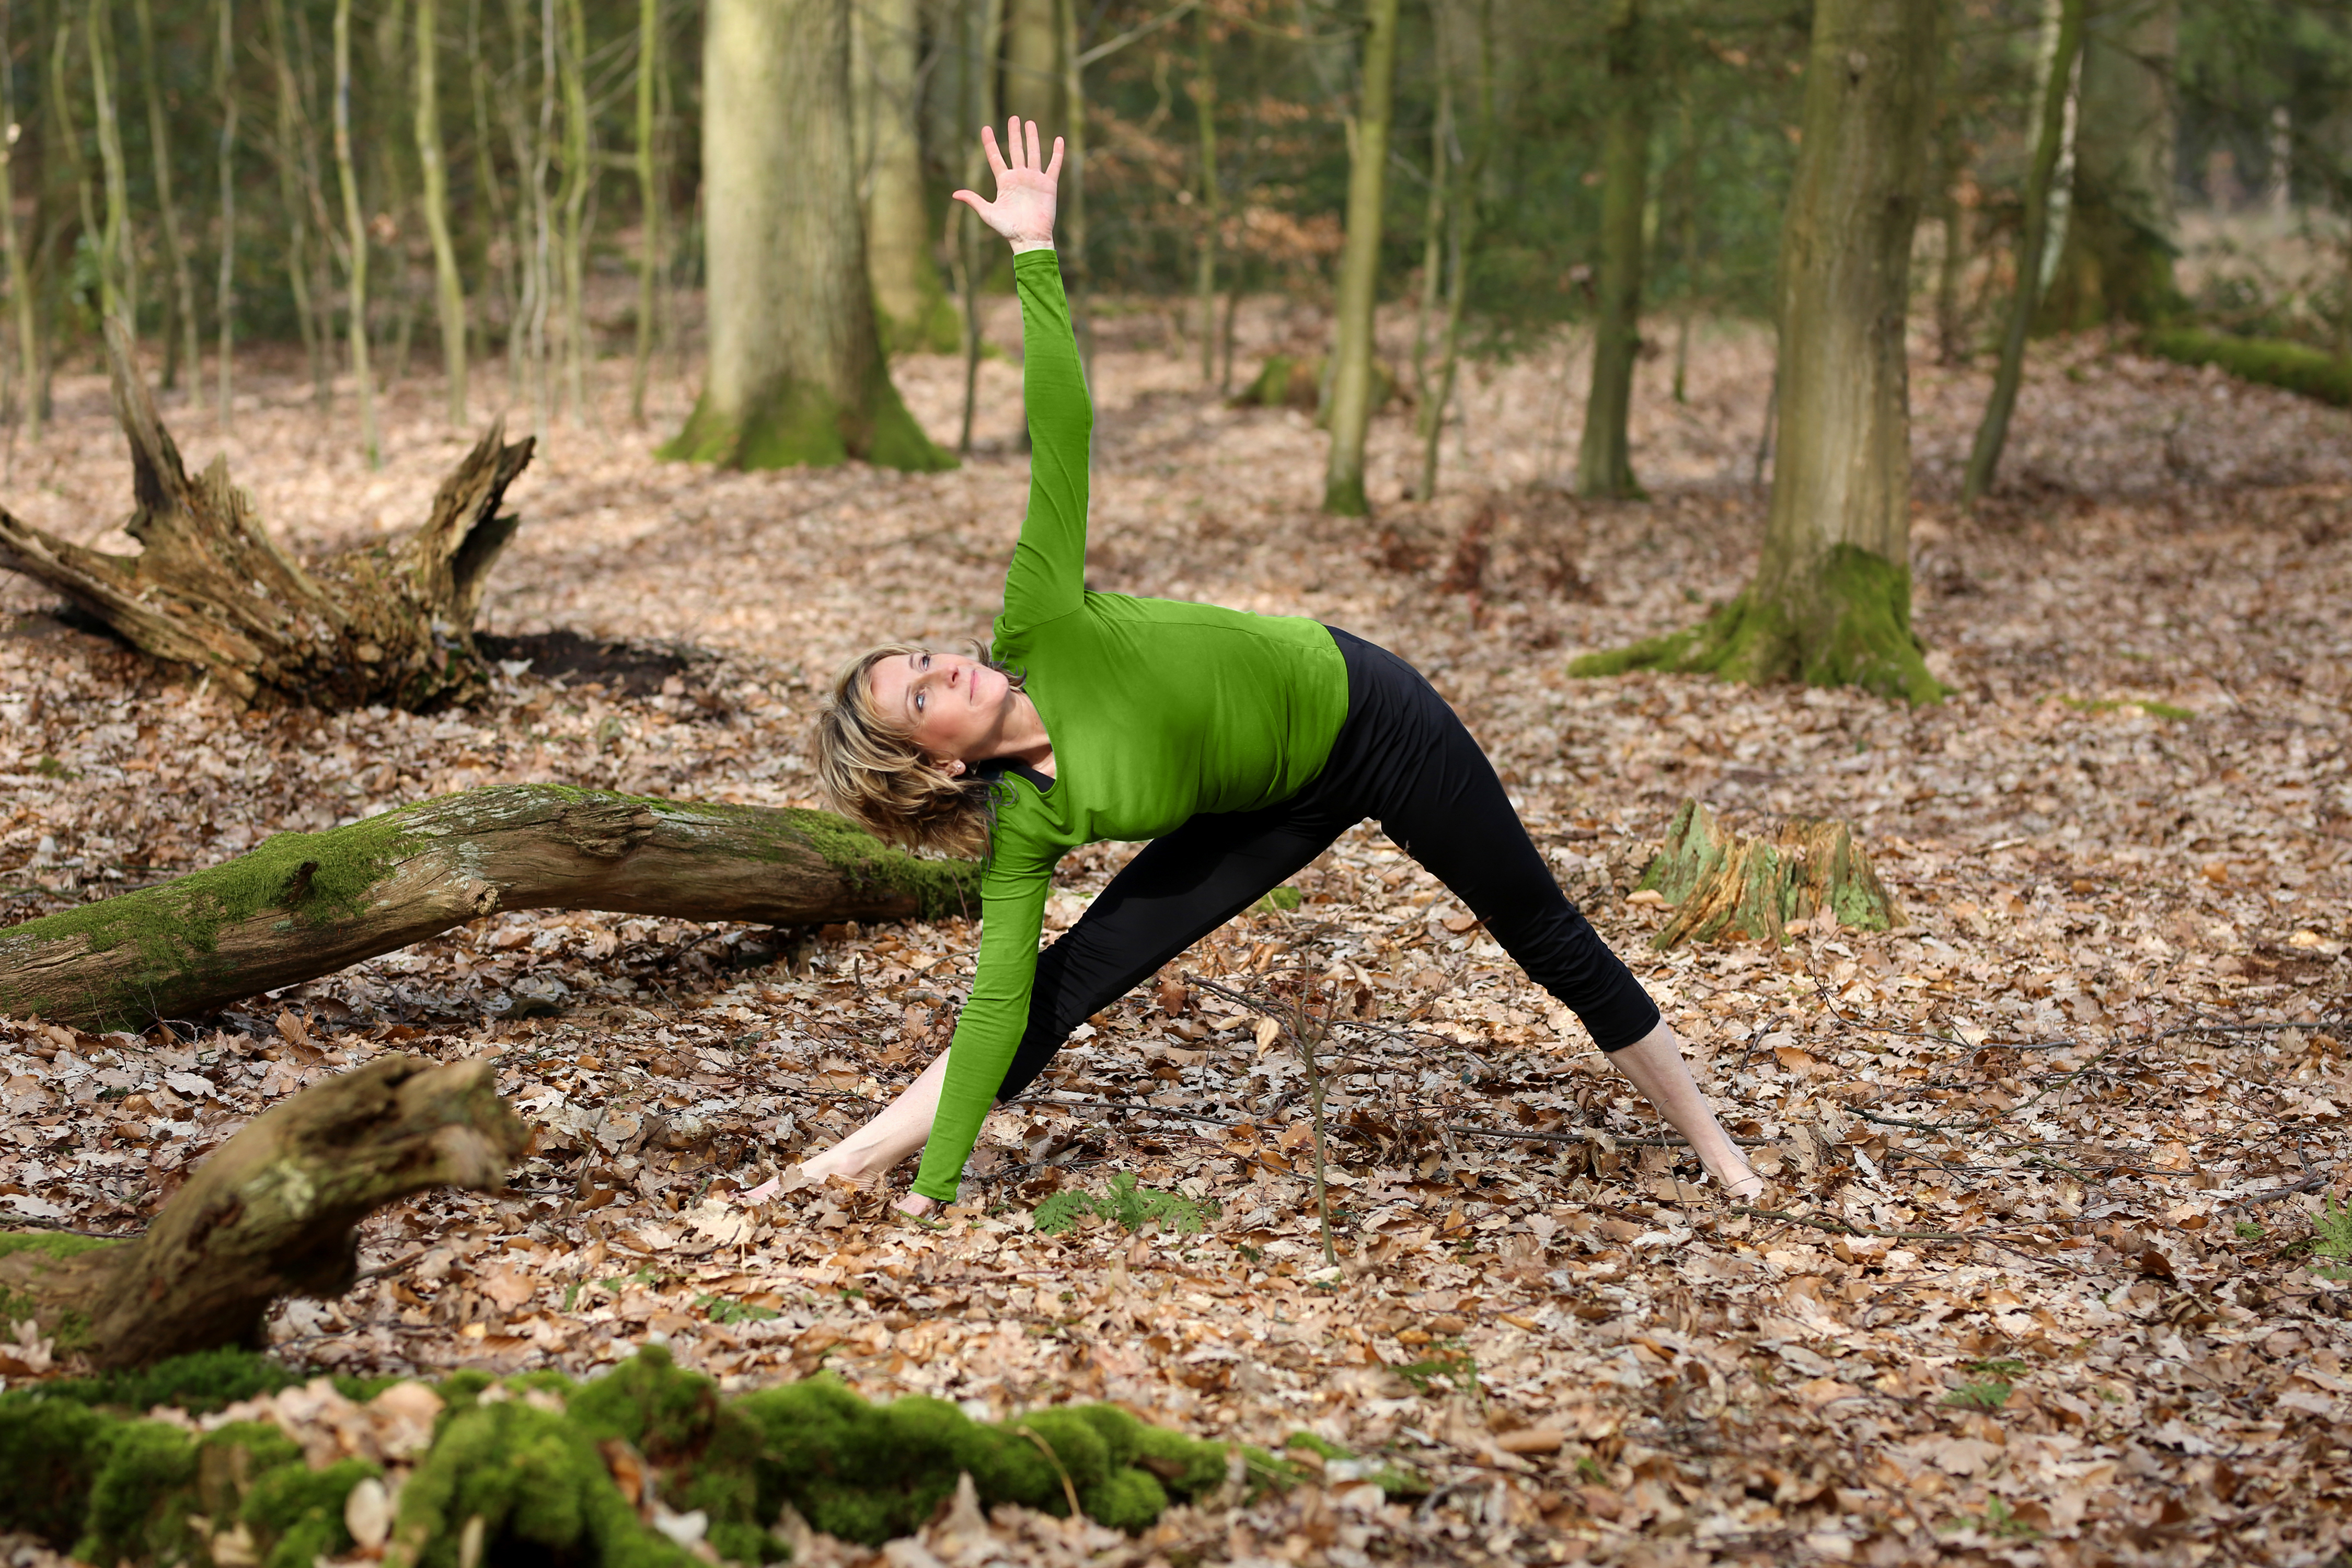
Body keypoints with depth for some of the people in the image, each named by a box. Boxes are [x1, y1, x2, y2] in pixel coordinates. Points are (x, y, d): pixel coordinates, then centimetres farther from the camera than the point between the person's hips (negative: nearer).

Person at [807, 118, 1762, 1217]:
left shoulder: (1036, 626, -27)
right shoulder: (1021, 826, -20)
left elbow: (1060, 427, -27)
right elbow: (996, 1002, -20)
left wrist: (1034, 248, -31)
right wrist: (932, 1184, -24)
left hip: (1361, 707, -1)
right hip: (1283, 804, 1)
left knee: (1547, 937, 12)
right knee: (1070, 976, -8)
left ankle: (1704, 1136, 28)